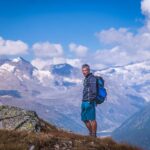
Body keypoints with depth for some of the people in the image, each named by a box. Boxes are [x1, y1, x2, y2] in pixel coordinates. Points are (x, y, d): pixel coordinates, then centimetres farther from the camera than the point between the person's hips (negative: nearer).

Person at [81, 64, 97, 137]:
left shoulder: (92, 78, -10)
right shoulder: (86, 79, 20)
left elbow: (93, 90, -18)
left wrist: (91, 101, -22)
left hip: (89, 102, -10)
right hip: (84, 102, 10)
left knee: (92, 119, -6)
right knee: (84, 119, 14)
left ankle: (94, 135, 0)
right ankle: (90, 133, 26)